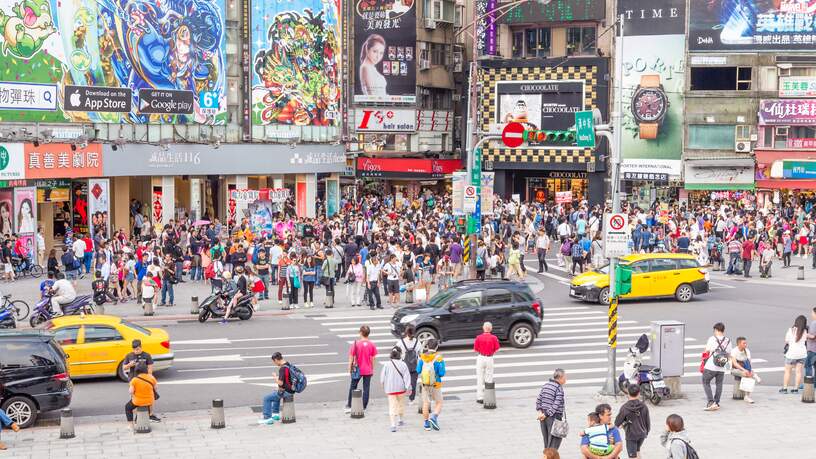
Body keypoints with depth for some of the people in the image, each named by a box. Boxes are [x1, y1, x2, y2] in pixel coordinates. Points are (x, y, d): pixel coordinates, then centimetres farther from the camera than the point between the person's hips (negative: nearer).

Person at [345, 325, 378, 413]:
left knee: (353, 387, 13)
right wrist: (372, 369, 12)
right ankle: (364, 407, 11)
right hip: (368, 370, 1)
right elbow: (373, 359, 0)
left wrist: (350, 369, 4)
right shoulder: (372, 345, -6)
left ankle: (349, 406, 14)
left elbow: (351, 358, -8)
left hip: (357, 370, -1)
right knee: (366, 388, 8)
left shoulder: (356, 344, -12)